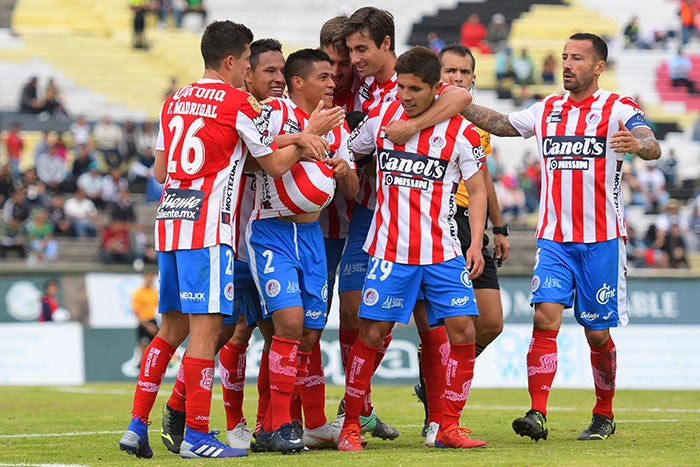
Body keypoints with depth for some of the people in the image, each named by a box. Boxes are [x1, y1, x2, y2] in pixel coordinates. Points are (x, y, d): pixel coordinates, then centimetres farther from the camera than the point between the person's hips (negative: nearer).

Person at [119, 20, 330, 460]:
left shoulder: (175, 102, 15)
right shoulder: (239, 104, -5)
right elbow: (276, 165, 2)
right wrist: (304, 142, 18)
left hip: (169, 221, 8)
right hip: (207, 227, -8)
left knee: (172, 327, 14)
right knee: (206, 328, -6)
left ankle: (137, 426, 11)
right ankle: (196, 436, -7)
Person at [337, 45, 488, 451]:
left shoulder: (461, 131, -2)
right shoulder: (381, 118, 3)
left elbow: (477, 189, 4)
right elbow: (348, 155, 19)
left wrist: (476, 243, -5)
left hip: (444, 253, 0)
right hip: (390, 249, 0)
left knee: (464, 330, -7)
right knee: (372, 334, -5)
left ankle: (449, 426, 4)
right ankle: (351, 425, 8)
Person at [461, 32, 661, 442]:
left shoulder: (618, 108, -5)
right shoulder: (546, 111, 11)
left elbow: (653, 148, -21)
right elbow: (499, 124, 25)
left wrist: (637, 144, -44)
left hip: (602, 239, -3)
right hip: (553, 238, 3)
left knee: (598, 332, 4)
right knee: (545, 318, -13)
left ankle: (604, 415, 22)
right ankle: (537, 414, -19)